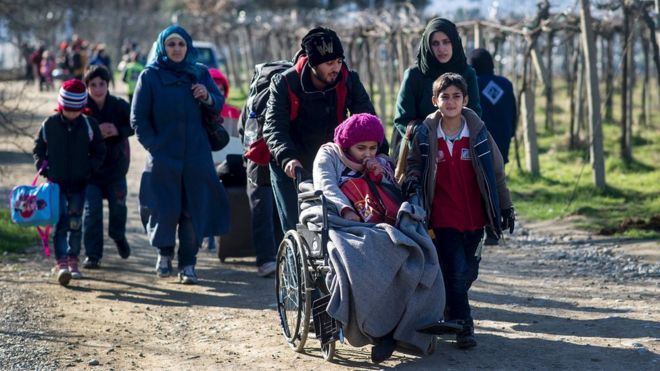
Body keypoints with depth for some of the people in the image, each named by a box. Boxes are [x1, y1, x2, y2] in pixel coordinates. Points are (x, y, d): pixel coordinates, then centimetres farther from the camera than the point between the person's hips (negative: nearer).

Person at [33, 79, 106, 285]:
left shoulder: (89, 125, -1)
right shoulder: (49, 125, -2)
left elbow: (99, 152, 9)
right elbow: (38, 149, 11)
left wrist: (90, 168, -4)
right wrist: (43, 167, -1)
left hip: (79, 183, 1)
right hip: (56, 183, -1)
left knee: (75, 223, 5)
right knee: (62, 221, -11)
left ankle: (73, 261, 18)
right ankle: (61, 263, -15)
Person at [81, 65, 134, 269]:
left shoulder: (120, 105, -3)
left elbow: (132, 126, 1)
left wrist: (117, 130, -17)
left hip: (115, 166, 2)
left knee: (118, 206, 13)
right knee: (92, 210, -6)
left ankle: (118, 236, 44)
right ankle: (92, 254, 2)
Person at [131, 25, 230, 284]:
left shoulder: (200, 73, 8)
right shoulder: (150, 76, 1)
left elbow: (219, 103, 8)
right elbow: (138, 119, 1)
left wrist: (208, 98, -13)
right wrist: (153, 146, -7)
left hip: (197, 158, 2)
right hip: (163, 157, -2)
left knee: (194, 210, 1)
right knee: (165, 209, -3)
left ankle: (188, 264, 11)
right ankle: (164, 253, 23)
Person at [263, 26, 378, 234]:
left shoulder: (349, 81, -10)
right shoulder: (285, 83, -16)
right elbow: (274, 126, -21)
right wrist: (287, 158, -39)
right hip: (290, 168, -2)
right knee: (294, 225, -3)